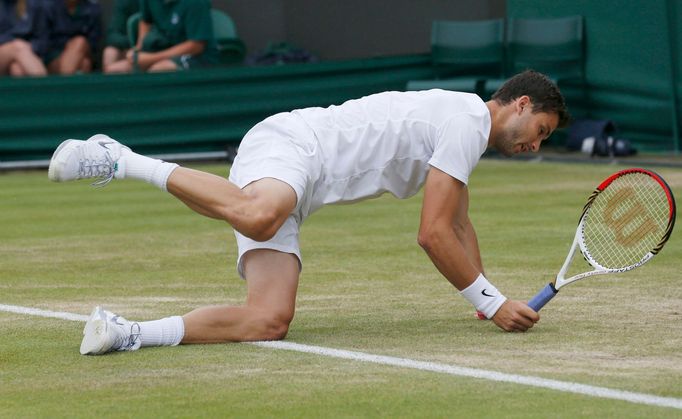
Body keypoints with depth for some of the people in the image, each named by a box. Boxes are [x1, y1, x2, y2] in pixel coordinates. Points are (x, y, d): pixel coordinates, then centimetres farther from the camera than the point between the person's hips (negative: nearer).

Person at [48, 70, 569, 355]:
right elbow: (433, 234, -10)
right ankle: (120, 160, -29)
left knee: (269, 321, -12)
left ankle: (124, 334, -18)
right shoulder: (466, 122, -7)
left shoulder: (462, 125, 25)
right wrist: (493, 302, -2)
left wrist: (492, 304, 35)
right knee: (258, 216, -45)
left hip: (288, 188, 9)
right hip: (287, 143, -9)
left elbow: (457, 226, 37)